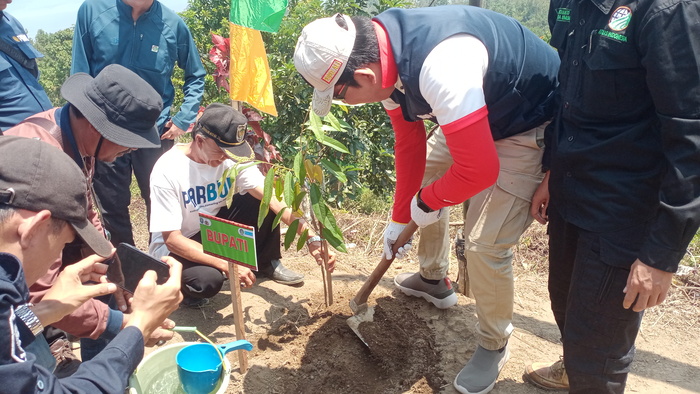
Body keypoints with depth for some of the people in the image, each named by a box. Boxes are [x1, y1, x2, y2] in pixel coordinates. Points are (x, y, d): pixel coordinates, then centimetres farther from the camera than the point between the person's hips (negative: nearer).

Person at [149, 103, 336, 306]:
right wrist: (228, 265, -35)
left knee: (263, 202, -15)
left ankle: (266, 263, 7)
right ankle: (184, 283, 2)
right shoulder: (168, 170, -28)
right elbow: (172, 239, -28)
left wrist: (312, 238, -34)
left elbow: (272, 198, -23)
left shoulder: (232, 157, -15)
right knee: (208, 280, -35)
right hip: (177, 246, -5)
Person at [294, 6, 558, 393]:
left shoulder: (439, 65, -41)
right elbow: (409, 143, -1)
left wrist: (427, 201, -16)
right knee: (421, 175, 18)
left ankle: (493, 346, 17)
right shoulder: (380, 55, -11)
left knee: (484, 244, -13)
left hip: (529, 124, -8)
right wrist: (399, 217, 5)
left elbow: (479, 170, -37)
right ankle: (434, 279, 41)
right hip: (473, 115, 9)